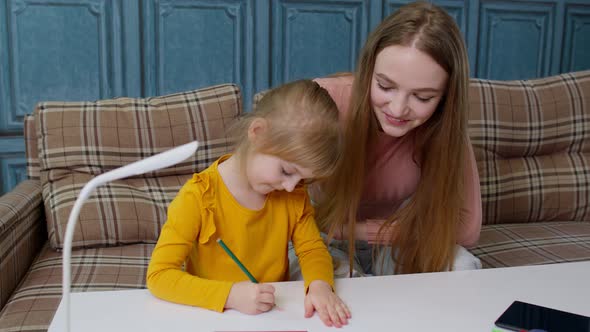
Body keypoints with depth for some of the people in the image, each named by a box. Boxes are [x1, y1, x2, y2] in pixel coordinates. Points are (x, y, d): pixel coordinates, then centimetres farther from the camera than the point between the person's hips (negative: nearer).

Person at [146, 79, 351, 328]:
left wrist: (320, 285, -17)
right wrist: (230, 295, -28)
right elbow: (158, 276, -17)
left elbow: (312, 249, 4)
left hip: (277, 315, 3)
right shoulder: (198, 198, -17)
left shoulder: (294, 195, -3)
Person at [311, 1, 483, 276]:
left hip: (401, 246, 2)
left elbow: (467, 228, -15)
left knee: (462, 268, -24)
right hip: (327, 243, -2)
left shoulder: (443, 128, -20)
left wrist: (390, 231, -20)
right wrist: (352, 230, -22)